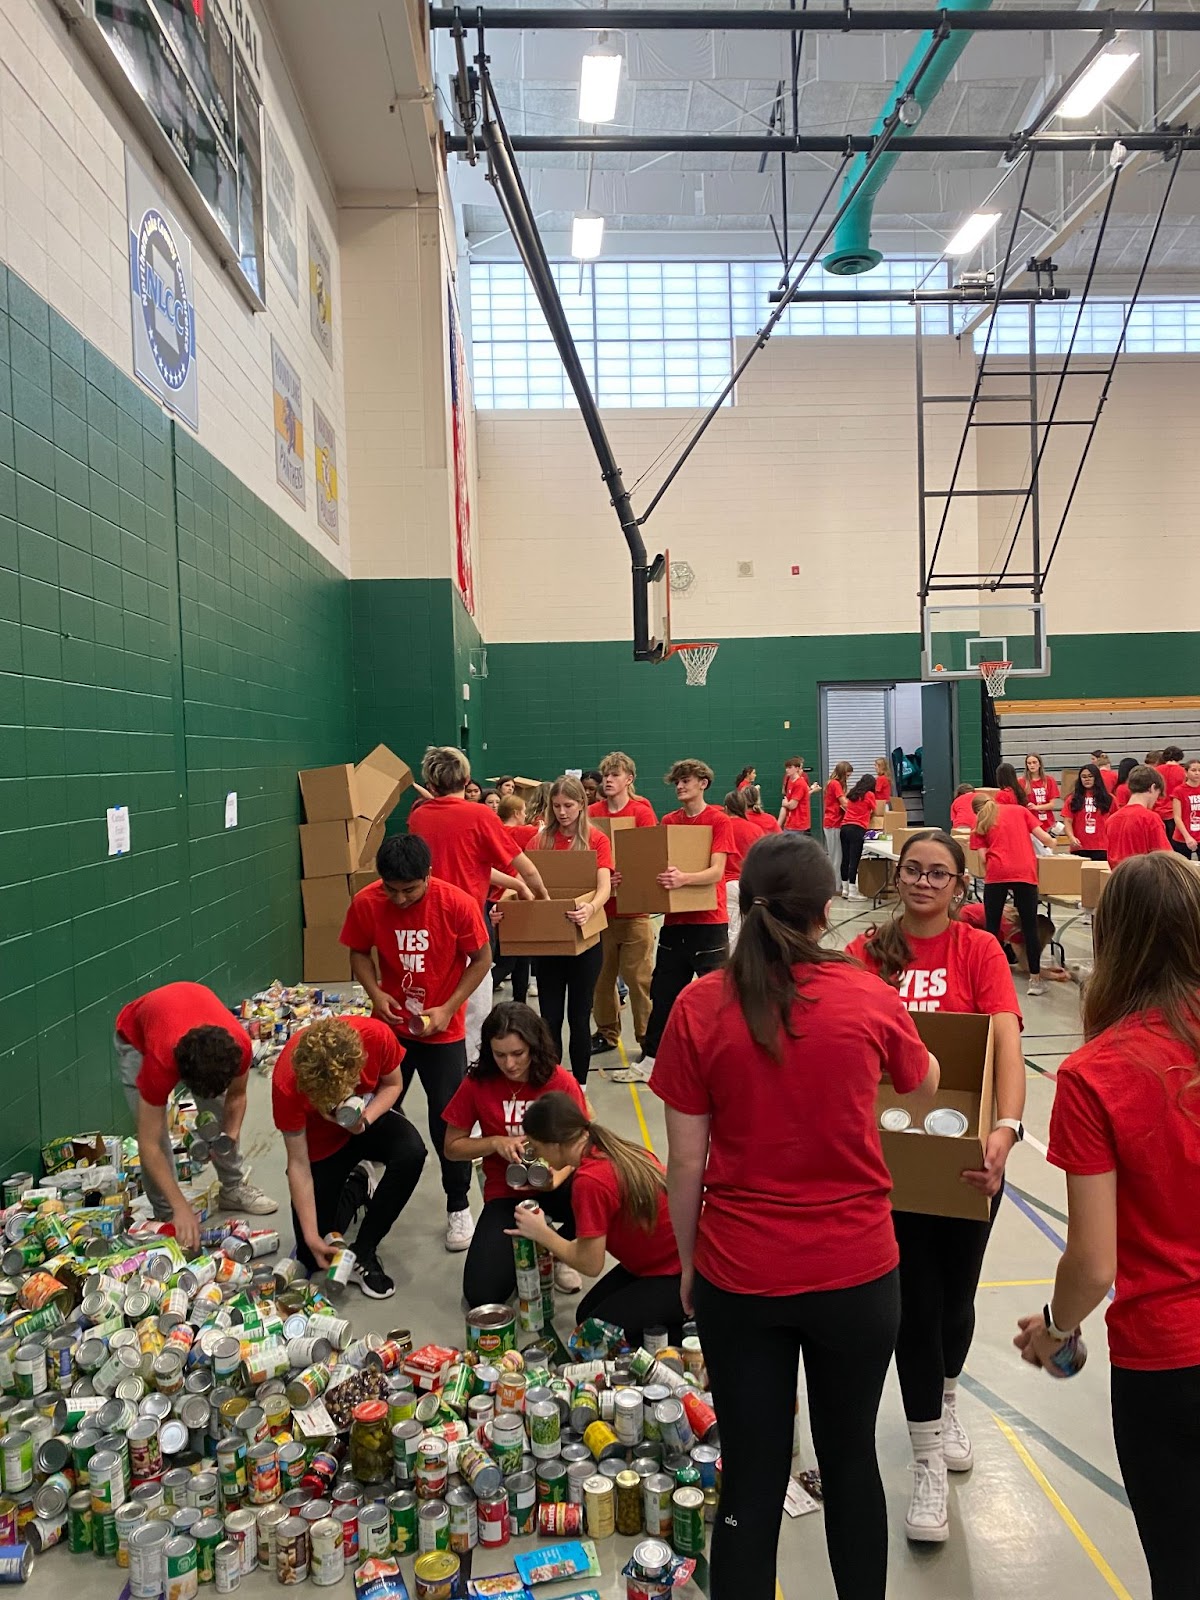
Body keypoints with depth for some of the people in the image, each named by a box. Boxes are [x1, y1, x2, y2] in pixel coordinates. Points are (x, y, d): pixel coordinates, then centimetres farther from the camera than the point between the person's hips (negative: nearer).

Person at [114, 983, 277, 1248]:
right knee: (154, 1130, -15)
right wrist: (181, 1208, -37)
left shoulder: (238, 1045, -35)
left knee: (219, 1114, 2)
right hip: (136, 1037, -3)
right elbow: (149, 1146, -35)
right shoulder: (160, 1062, -43)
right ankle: (167, 1215, -1)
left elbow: (236, 1094, -10)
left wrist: (231, 1136, -27)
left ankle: (234, 1187, 21)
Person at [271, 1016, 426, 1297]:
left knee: (412, 1153, -34)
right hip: (321, 1140, -1)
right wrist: (311, 1237, -24)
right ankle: (352, 1191, 28)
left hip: (371, 1114, 1)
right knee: (312, 1258, 0)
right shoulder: (287, 1084, -35)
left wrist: (366, 1117, -31)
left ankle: (363, 1252, -15)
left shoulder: (377, 1036, -34)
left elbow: (393, 1084, -11)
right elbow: (298, 1164, -24)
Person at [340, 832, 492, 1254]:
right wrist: (375, 993, -16)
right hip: (389, 1025, 2)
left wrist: (448, 1008, -17)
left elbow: (482, 958, -9)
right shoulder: (366, 903, -15)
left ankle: (458, 1206, 20)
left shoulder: (458, 904, -21)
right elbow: (359, 952, 1)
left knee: (447, 1119, 1)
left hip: (443, 1030, -2)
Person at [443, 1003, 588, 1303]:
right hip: (505, 1193, 0)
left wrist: (558, 1175, -27)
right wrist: (496, 1142, -19)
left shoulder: (561, 1082, -12)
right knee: (482, 1294, -20)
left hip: (554, 1185, 0)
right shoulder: (477, 1083, -10)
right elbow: (452, 1147, 0)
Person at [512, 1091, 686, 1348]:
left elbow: (590, 1264, -17)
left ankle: (685, 1334, 3)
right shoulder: (618, 1149, -1)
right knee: (586, 1314, 12)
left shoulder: (590, 1180, -26)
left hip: (677, 1276, -9)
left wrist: (541, 1233, -4)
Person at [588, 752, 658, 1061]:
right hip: (599, 906, 4)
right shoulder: (592, 813, 5)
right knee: (602, 974, 11)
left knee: (638, 975, -1)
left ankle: (648, 1036, 11)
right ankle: (606, 1032, 25)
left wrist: (625, 876, -25)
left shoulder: (642, 812, -4)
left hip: (633, 908, -4)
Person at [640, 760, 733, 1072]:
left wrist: (684, 878, -35)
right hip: (675, 920, 5)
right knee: (663, 993, 10)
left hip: (709, 920, -5)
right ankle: (651, 1057, 20)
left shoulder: (718, 820, -6)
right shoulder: (668, 821, 9)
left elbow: (716, 872, -16)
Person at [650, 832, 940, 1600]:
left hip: (738, 1274, 0)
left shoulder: (700, 1007, -11)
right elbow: (926, 1086, 14)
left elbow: (686, 1166, -6)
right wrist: (919, 1091, 37)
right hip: (856, 1269, 1)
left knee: (751, 1477, 13)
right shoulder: (870, 996, -8)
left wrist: (689, 1264, 10)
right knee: (851, 1458, 22)